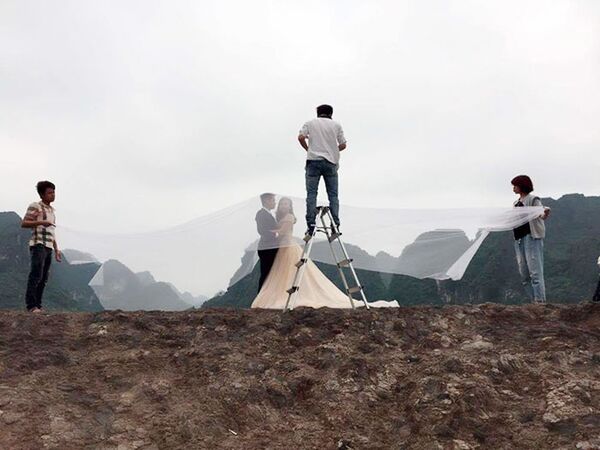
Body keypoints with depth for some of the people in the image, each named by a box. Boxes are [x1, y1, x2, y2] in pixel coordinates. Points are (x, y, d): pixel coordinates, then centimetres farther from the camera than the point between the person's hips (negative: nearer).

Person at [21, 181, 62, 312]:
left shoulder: (51, 210, 22)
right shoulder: (35, 206, -1)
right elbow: (24, 223, -8)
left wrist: (56, 250, 21)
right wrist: (41, 222, -21)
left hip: (48, 247, 8)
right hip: (38, 245, -8)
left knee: (43, 279, 4)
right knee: (36, 275, -16)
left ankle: (37, 305, 6)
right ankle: (31, 305, -18)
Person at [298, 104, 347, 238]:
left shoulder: (310, 123, 10)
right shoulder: (336, 125, 12)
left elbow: (301, 137, -4)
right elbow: (343, 145, 7)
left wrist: (308, 149, 11)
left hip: (314, 161, -1)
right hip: (331, 162, 1)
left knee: (311, 193, -3)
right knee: (333, 194, 3)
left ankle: (311, 225, -12)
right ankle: (335, 225, -5)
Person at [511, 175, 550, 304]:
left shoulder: (533, 199, -4)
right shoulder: (516, 203, 18)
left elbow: (542, 216, -17)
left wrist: (545, 214, -40)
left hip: (531, 237, -8)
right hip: (519, 239, 8)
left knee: (535, 271, -11)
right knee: (523, 274, 6)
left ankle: (540, 301, -11)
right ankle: (534, 300, 11)